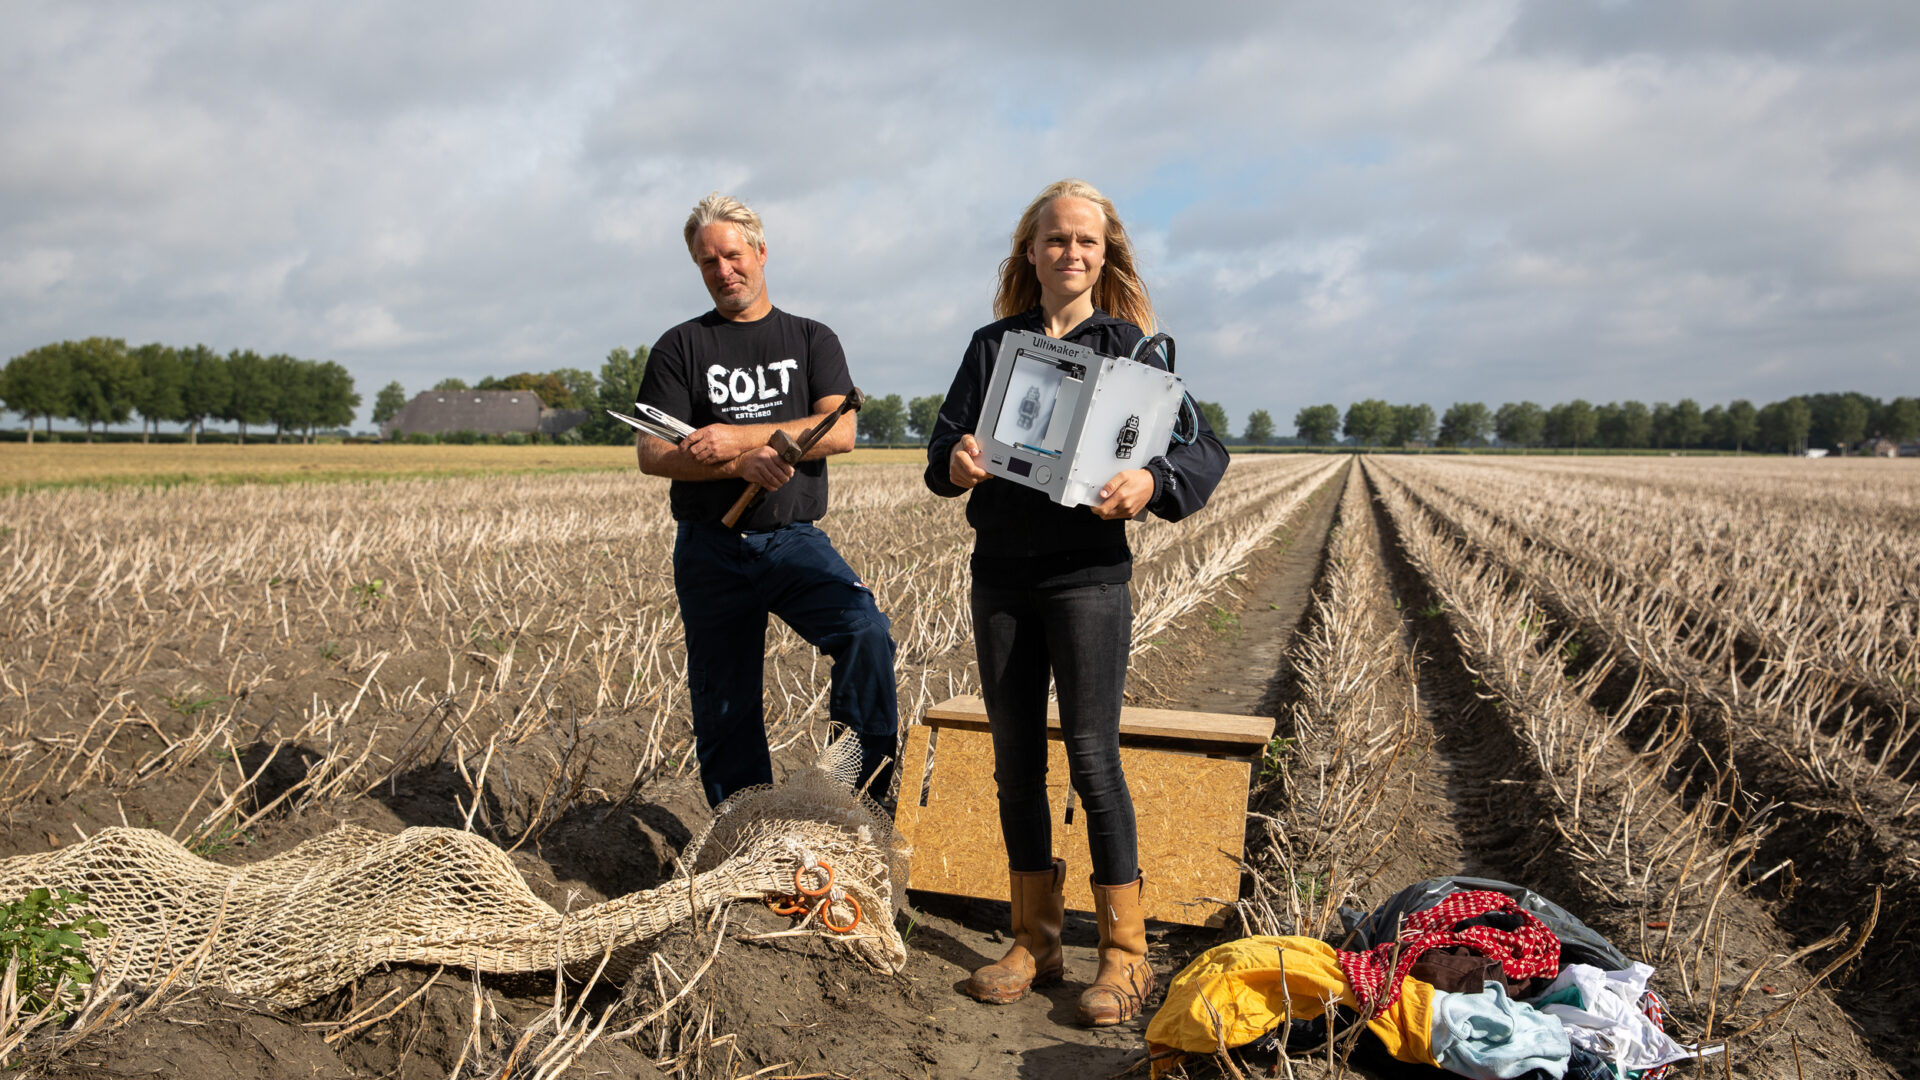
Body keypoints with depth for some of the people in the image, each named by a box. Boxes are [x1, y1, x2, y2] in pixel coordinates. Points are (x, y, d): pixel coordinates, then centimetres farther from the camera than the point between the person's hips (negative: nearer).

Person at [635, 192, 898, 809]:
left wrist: (740, 436, -16)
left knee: (866, 629, -28)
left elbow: (841, 431, -6)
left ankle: (867, 797, -16)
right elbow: (652, 455, -2)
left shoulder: (812, 341, 11)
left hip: (795, 539, 0)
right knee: (724, 710, 5)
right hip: (710, 548, 1)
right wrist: (741, 464, -18)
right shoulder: (681, 348, 9)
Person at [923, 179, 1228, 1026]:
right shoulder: (993, 344, 11)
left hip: (1086, 574, -4)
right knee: (1015, 761, 9)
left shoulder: (1130, 347, 1)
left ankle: (1125, 956, 9)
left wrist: (1152, 482, -26)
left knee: (1092, 758, -4)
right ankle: (1034, 940, 22)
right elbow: (945, 444, 7)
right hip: (999, 574, 4)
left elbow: (1206, 447, -5)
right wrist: (954, 463, -17)